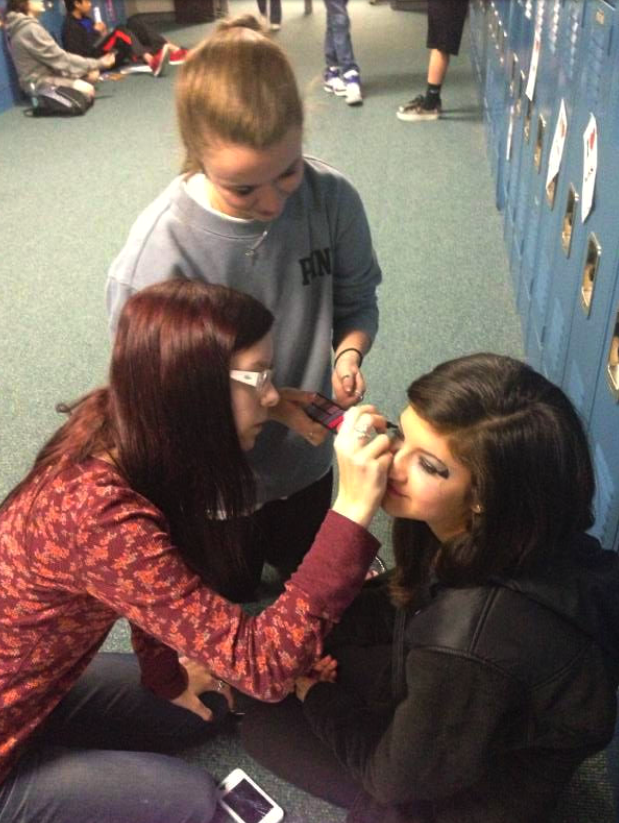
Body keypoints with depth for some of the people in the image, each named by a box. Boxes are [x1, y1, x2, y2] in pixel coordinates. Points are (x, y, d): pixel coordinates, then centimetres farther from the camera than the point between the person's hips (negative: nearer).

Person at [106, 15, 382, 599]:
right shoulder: (157, 251, -30)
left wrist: (347, 354, -26)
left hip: (309, 459, 3)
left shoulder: (332, 199, -20)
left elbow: (357, 303, -4)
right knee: (228, 598, 28)